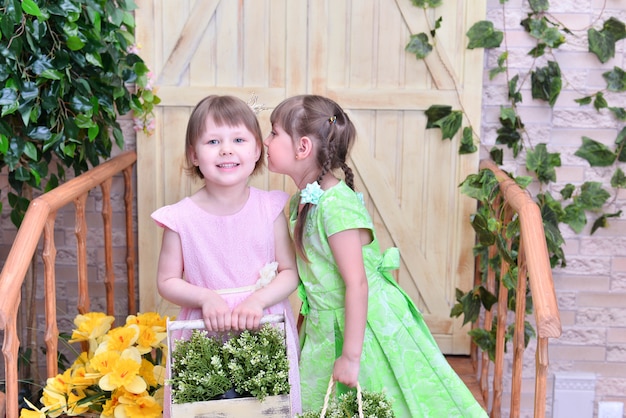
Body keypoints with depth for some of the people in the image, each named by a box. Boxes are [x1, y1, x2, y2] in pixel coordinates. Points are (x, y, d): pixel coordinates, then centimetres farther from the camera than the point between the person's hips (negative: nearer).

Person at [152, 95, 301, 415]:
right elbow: (167, 281, -1)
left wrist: (258, 300, -18)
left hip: (265, 329, 1)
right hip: (205, 332, -1)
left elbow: (290, 272, -1)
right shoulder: (181, 218, -9)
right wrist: (205, 297, -18)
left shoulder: (270, 208, -5)